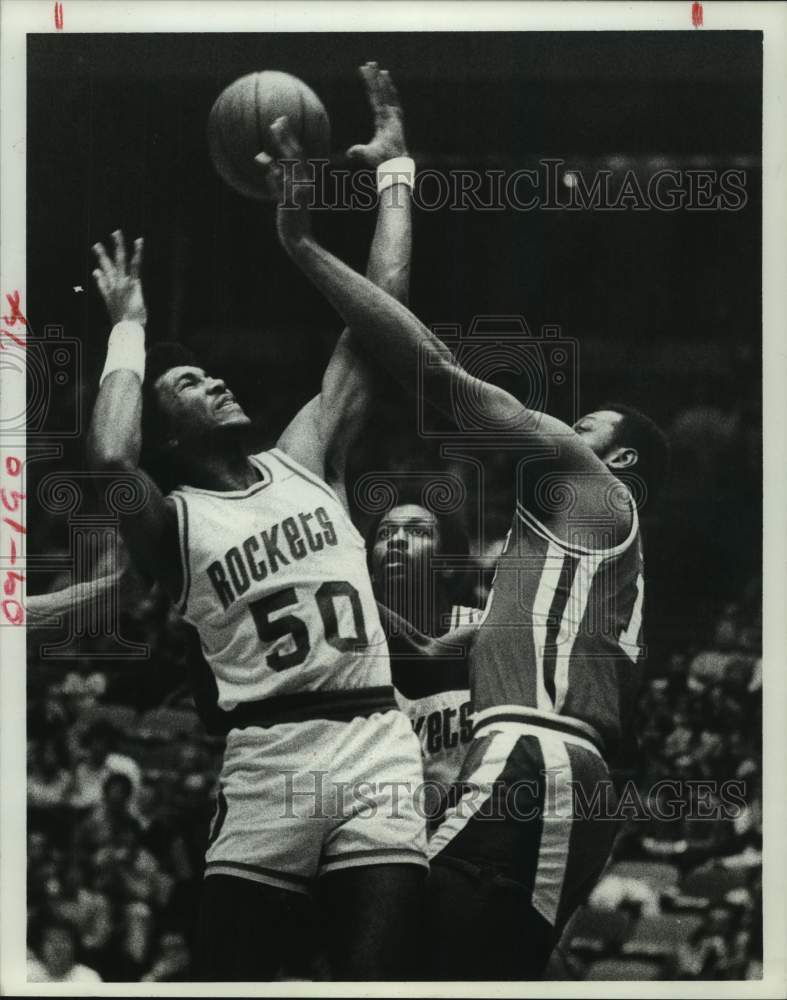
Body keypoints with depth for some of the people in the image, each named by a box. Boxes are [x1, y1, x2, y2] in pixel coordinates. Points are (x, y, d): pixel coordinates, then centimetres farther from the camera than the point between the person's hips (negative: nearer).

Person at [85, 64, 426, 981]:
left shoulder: (301, 460, 18)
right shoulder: (171, 522, 5)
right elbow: (109, 458, -19)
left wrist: (392, 172, 18)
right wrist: (128, 327, -4)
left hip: (374, 743, 3)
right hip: (267, 759, -3)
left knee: (373, 975, -6)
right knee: (226, 975, -3)